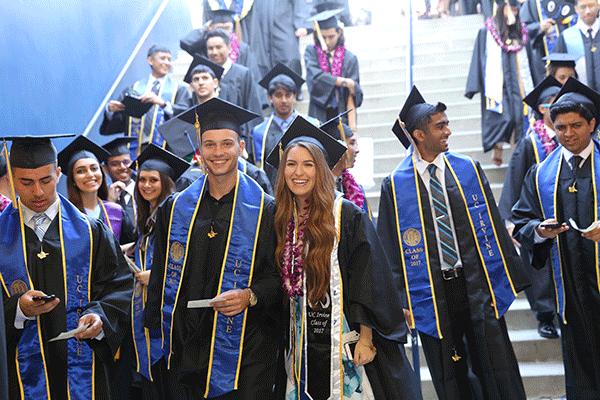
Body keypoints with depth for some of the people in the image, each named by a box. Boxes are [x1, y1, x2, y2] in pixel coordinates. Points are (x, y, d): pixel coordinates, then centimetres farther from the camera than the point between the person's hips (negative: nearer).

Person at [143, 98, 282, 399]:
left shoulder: (266, 212, -2)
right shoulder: (174, 210, 8)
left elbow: (281, 276, -2)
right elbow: (159, 279, 13)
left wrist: (251, 295, -19)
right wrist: (156, 336, 10)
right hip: (186, 349, 3)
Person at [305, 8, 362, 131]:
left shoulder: (349, 58, 3)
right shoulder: (311, 52, 6)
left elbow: (351, 95, -3)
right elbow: (315, 77, -13)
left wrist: (352, 126, -13)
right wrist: (344, 82, -10)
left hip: (342, 116, 0)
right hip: (319, 116, 0)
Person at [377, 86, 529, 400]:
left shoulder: (468, 169, 4)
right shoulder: (395, 186, -2)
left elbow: (492, 225, 6)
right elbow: (391, 247, 0)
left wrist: (509, 278, 5)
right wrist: (401, 301, -3)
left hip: (477, 286, 1)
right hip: (432, 295, -1)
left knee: (497, 371, 5)